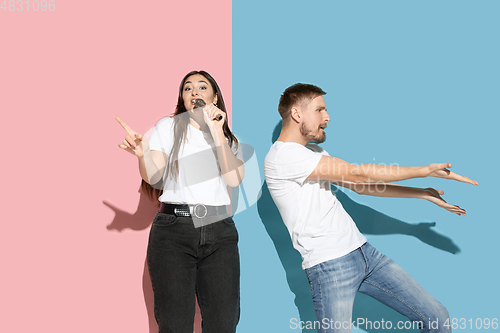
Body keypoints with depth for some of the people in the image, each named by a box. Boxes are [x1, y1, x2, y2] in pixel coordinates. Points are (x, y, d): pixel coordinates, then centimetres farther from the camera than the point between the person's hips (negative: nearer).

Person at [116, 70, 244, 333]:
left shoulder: (229, 139, 17)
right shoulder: (169, 126, 11)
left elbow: (233, 179, -2)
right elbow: (153, 178, -1)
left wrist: (216, 132, -4)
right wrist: (142, 154, -22)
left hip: (219, 232, 2)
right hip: (174, 231, -2)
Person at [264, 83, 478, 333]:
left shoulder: (312, 151, 18)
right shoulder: (283, 155, -14)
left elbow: (360, 186, 19)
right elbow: (357, 174, -16)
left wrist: (423, 193, 14)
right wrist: (426, 170, -10)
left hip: (363, 253, 9)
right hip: (330, 265, -8)